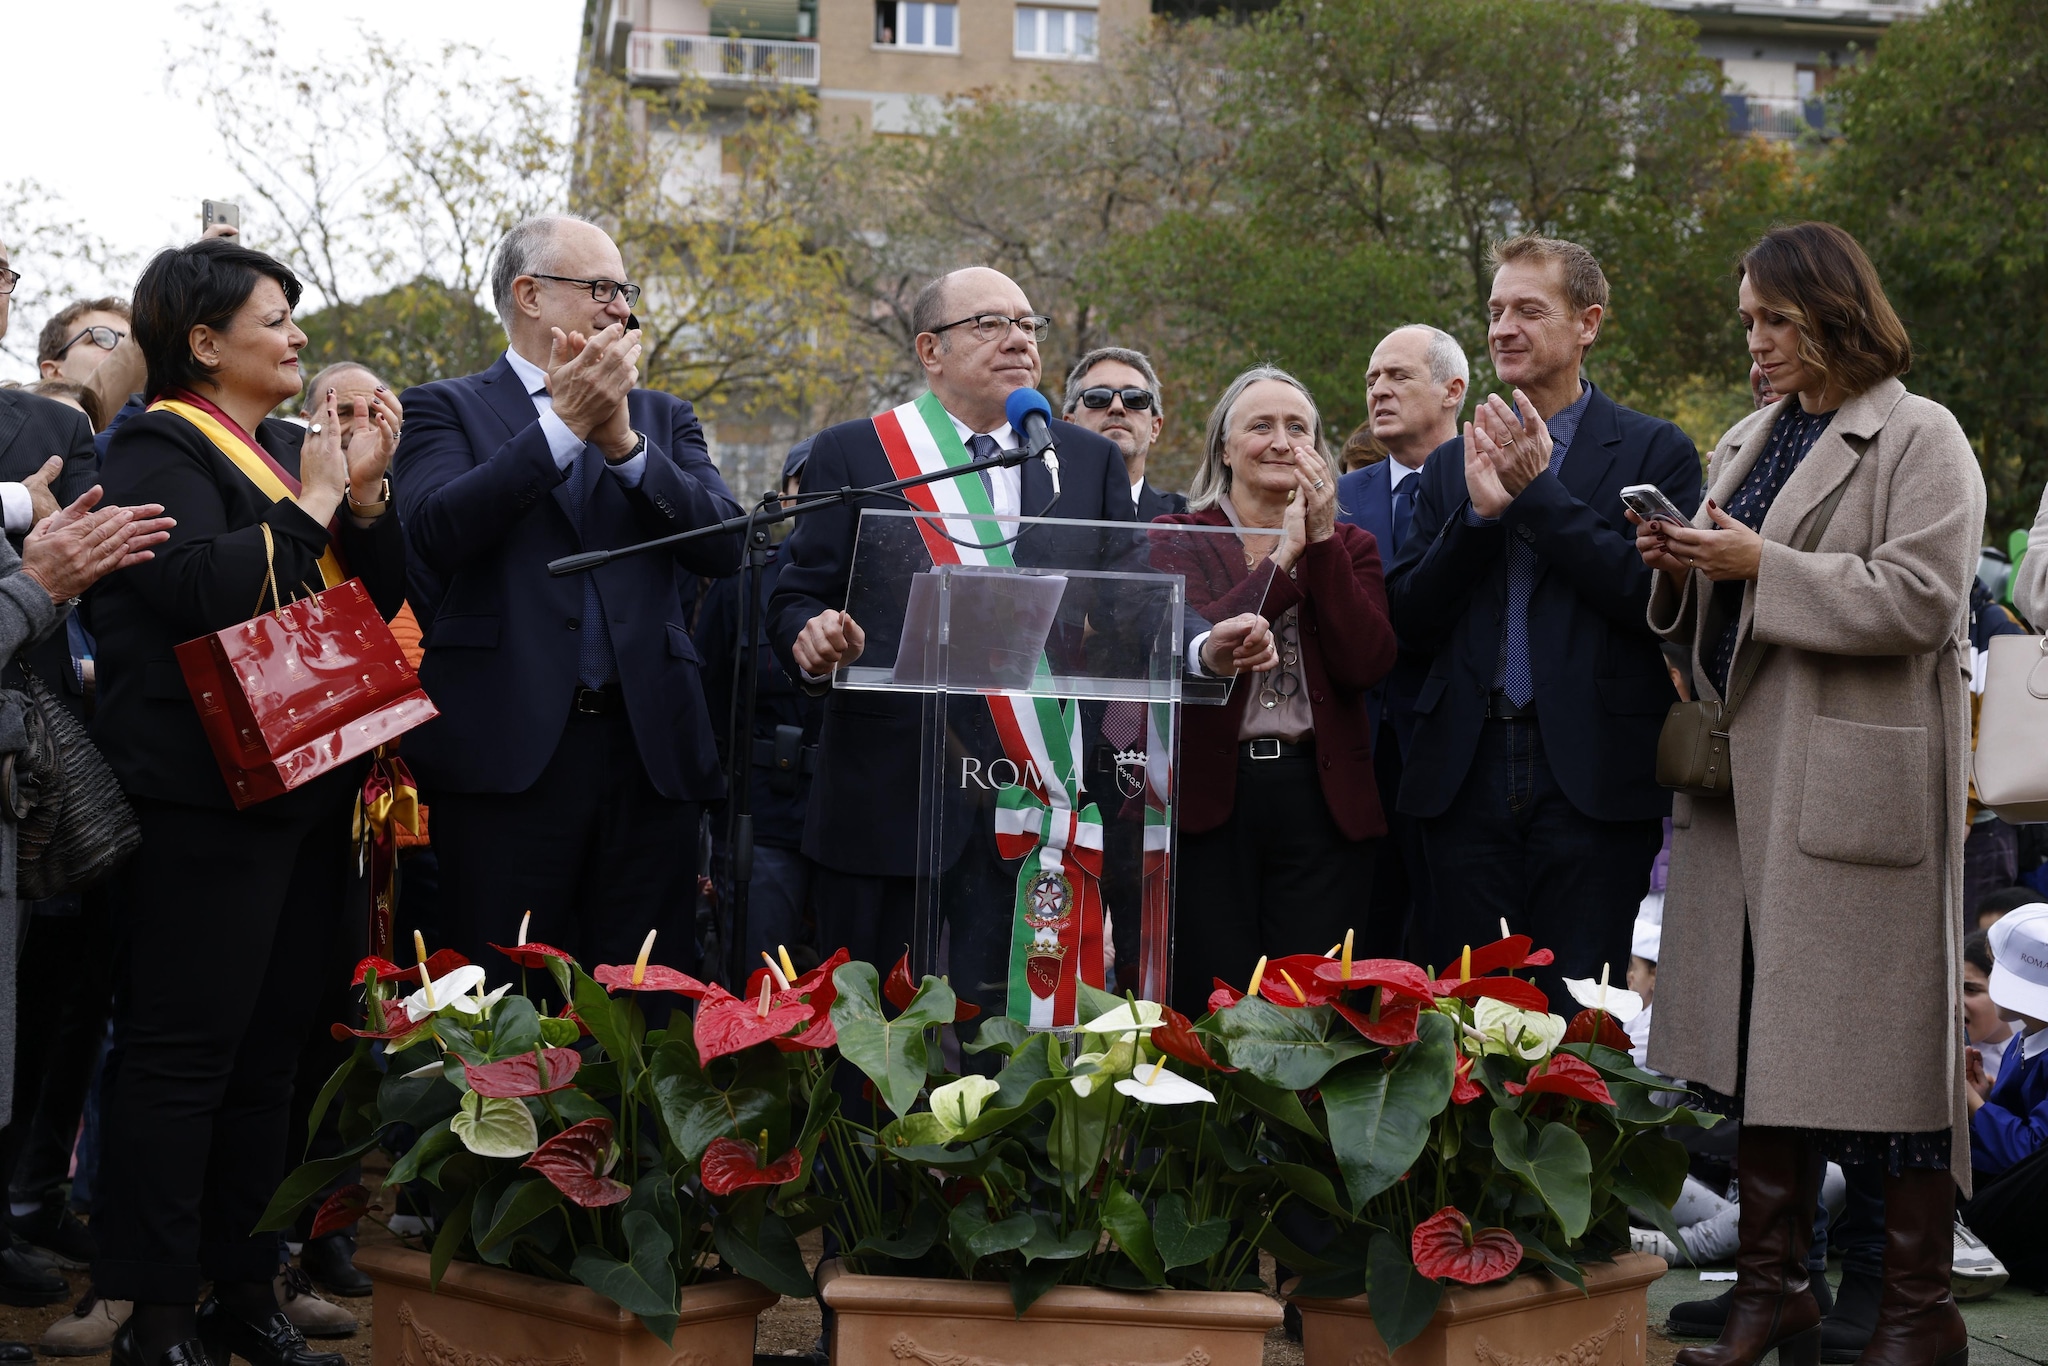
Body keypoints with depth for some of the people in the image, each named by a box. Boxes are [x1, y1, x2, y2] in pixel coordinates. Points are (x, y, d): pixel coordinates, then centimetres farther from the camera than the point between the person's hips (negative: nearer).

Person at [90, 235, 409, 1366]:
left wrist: (364, 494, -1)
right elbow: (199, 585, -23)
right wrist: (311, 502, -12)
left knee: (267, 1056, 13)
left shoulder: (287, 445, 18)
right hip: (207, 797, -8)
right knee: (181, 1053, -5)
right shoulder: (161, 447, -6)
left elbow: (381, 597, 15)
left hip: (305, 794, 8)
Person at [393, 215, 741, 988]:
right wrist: (565, 423, -14)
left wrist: (622, 440, -10)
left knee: (647, 1011, 4)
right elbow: (436, 531, -12)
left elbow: (723, 545, 2)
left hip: (649, 750, 3)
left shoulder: (662, 418, 18)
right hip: (511, 751, -3)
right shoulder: (447, 409, 8)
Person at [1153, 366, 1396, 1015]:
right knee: (1207, 1012, -1)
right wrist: (1283, 556, -9)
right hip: (1206, 796, -2)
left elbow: (1367, 664, -4)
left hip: (1322, 799, 2)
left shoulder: (1349, 545, 13)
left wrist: (1321, 539, -7)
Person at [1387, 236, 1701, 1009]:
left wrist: (1540, 492, -12)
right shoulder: (1451, 467, 15)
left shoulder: (1655, 452, 3)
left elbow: (1658, 597, -10)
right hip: (1467, 775, 4)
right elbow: (1409, 621, 7)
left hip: (1592, 777, -4)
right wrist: (1478, 514, -8)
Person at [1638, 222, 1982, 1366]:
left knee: (1881, 1030, -3)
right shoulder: (1751, 443, 19)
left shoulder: (1920, 438, -3)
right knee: (1760, 1038, 7)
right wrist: (1684, 570, 2)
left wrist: (1759, 565, -15)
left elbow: (1920, 597, -15)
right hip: (1748, 775, 7)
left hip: (1859, 777, -7)